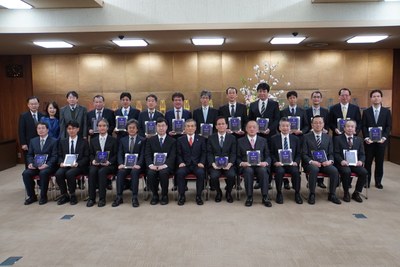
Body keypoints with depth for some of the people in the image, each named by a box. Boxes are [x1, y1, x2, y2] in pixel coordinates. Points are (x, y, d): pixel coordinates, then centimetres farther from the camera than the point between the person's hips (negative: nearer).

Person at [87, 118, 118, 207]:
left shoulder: (113, 140, 9)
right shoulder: (93, 140, 18)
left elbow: (116, 155, 3)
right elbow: (91, 154, 16)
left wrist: (109, 162, -15)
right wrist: (93, 160, -7)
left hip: (109, 165, -3)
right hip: (96, 164, 3)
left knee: (101, 172, -33)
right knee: (92, 171, -30)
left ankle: (102, 198, -26)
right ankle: (91, 198, -22)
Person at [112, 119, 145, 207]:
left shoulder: (142, 140, 9)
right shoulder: (122, 140, 18)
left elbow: (142, 154, -1)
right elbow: (120, 154, 8)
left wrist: (138, 164, -18)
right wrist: (121, 164, -11)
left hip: (136, 165, -2)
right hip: (125, 164, 2)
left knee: (134, 172, -34)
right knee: (120, 172, -29)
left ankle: (134, 197, -30)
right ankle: (119, 197, -25)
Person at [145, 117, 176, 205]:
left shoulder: (172, 141, 9)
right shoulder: (150, 140, 14)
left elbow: (172, 156, -2)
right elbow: (147, 155, 4)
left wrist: (164, 165, -20)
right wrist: (151, 165, -16)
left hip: (166, 166, -1)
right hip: (153, 166, 2)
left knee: (163, 172, -34)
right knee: (150, 173, -31)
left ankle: (164, 196, -11)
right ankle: (155, 195, -8)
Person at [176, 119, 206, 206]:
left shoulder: (201, 139, 12)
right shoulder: (180, 140, 13)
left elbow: (204, 153, 7)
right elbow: (178, 154, 8)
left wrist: (201, 162, -9)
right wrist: (181, 162, -10)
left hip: (197, 164, 0)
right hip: (185, 164, 0)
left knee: (201, 173, -32)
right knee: (180, 173, -32)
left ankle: (198, 196, -14)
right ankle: (182, 196, -14)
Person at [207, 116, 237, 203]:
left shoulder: (232, 138, 9)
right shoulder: (211, 138, 10)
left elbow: (233, 153, 3)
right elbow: (209, 153, 4)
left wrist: (230, 163, -15)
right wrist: (213, 163, -14)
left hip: (228, 164, 0)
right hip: (215, 165, 0)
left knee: (231, 175, -30)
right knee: (213, 176, -30)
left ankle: (228, 193, 3)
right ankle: (218, 192, 5)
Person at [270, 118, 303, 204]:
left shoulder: (295, 139, 14)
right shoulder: (274, 138, 8)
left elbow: (298, 154, 13)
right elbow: (271, 153, 6)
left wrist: (296, 162, -6)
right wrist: (275, 162, -11)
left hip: (291, 164, 1)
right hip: (279, 164, -1)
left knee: (296, 171, -30)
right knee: (280, 171, -33)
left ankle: (297, 193, -9)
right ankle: (279, 193, -12)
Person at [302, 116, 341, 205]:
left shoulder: (328, 137, 15)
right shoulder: (306, 137, 4)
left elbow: (331, 153, 14)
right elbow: (304, 154, -1)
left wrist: (330, 161, -9)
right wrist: (311, 161, -19)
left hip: (324, 163, 3)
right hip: (310, 163, -3)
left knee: (334, 170, -26)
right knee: (314, 169, -36)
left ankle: (332, 195, -8)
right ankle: (312, 194, -19)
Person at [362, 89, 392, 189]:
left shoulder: (386, 111, 5)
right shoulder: (366, 112, 4)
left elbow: (389, 126, 1)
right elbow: (364, 126, 0)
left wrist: (384, 137, -12)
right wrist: (366, 138, -12)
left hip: (381, 141, 1)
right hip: (369, 141, -1)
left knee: (379, 162, 6)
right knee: (368, 162, 4)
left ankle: (378, 182, 18)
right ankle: (367, 181, 13)